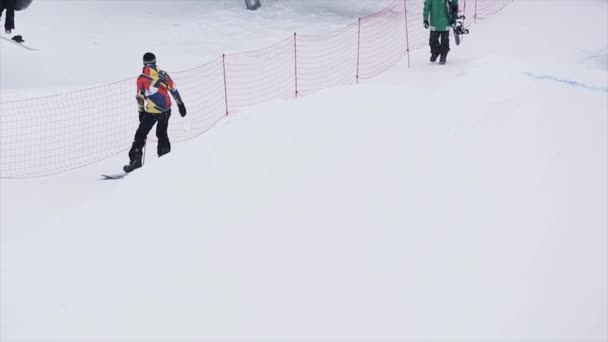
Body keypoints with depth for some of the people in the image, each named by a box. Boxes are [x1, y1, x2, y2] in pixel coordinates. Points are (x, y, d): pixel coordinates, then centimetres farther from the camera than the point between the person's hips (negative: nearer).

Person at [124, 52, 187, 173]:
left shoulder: (141, 79, -4)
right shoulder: (163, 74, 2)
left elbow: (140, 97, 1)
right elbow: (173, 89, 6)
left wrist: (141, 112, 13)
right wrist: (180, 104, 14)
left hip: (152, 112, -4)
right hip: (166, 110, 4)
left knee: (140, 135, 4)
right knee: (162, 134, 21)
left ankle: (135, 160, -3)